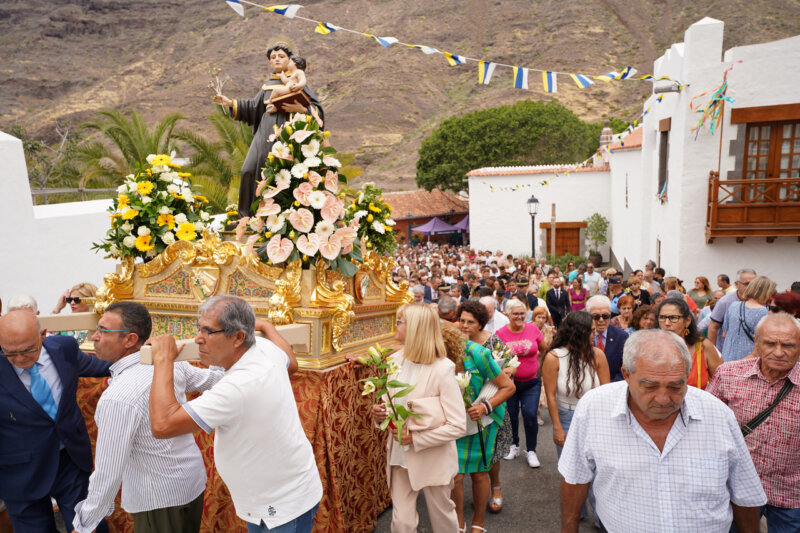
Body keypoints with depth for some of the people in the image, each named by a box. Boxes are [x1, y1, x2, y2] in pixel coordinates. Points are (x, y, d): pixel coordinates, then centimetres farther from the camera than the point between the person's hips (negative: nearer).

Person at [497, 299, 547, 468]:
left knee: (530, 415, -5)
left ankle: (531, 451, 15)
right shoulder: (501, 333, -9)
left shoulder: (532, 328, -6)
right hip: (509, 382, 0)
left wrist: (538, 362, 11)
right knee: (511, 415, 12)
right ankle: (514, 446, 36)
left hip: (531, 382, 0)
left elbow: (543, 349, 10)